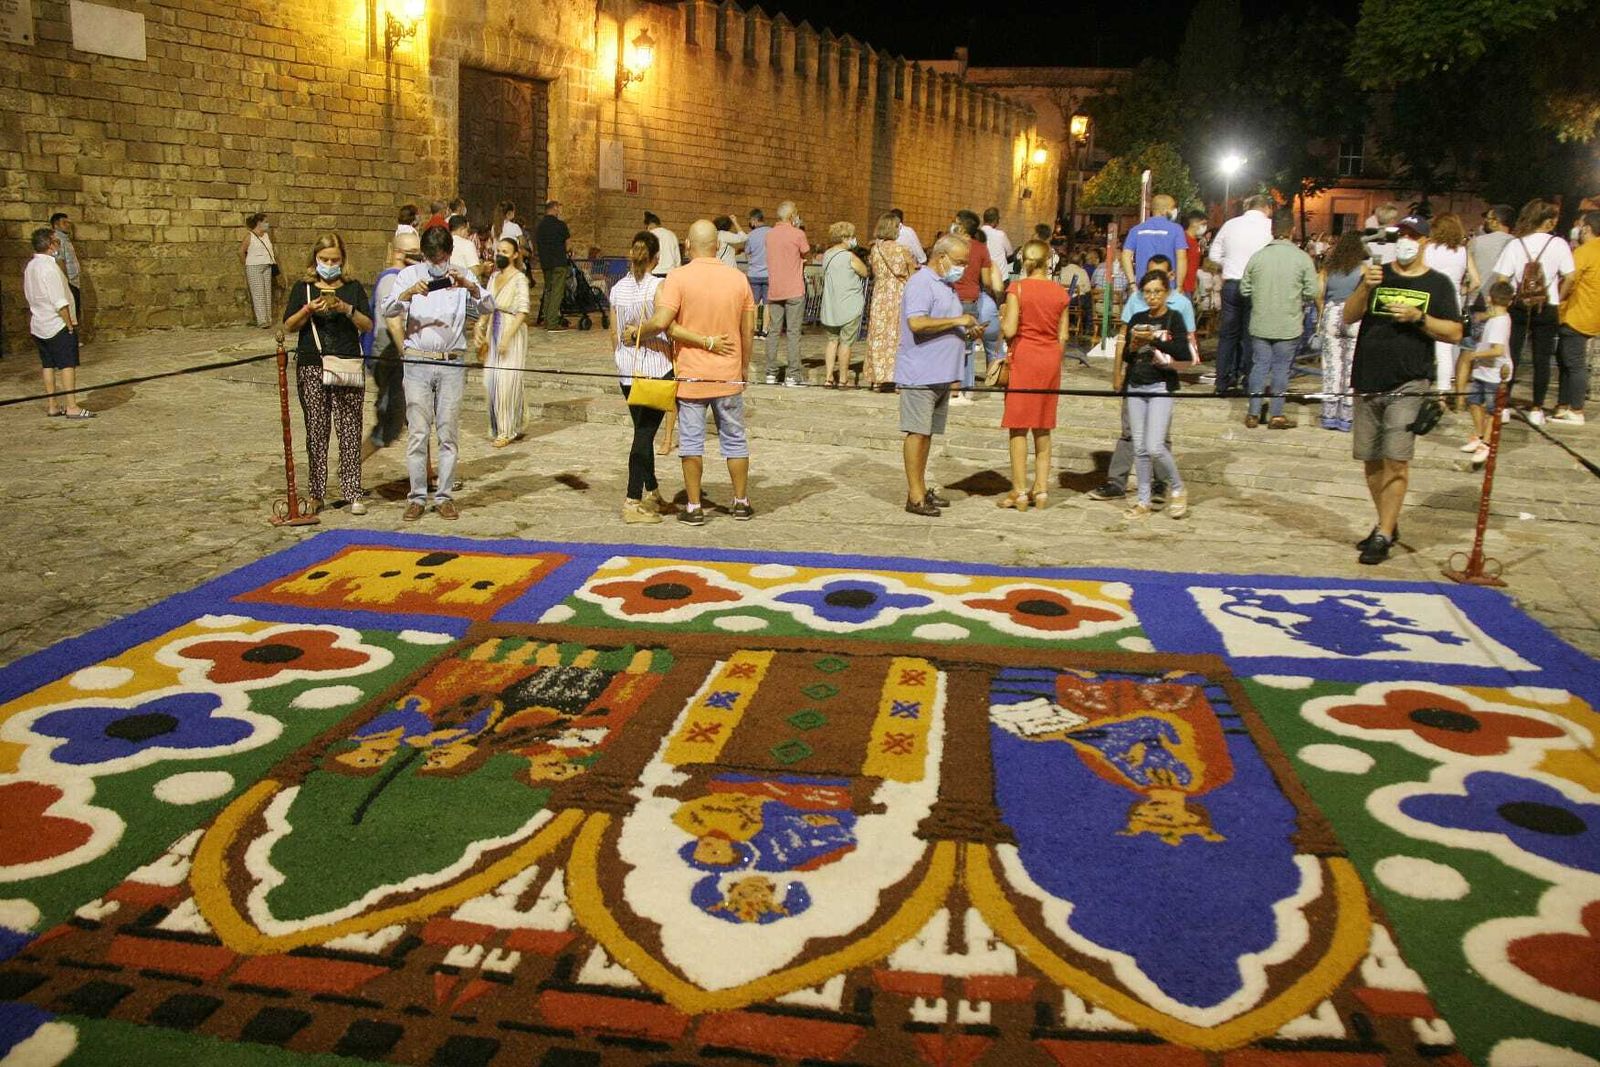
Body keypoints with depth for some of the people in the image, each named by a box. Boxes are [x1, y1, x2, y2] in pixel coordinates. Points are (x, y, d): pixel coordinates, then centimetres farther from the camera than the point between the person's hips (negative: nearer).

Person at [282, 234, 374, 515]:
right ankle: (316, 493, 11)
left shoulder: (353, 288, 9)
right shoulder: (303, 288, 8)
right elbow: (288, 326, 2)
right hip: (311, 367, 0)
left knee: (350, 429, -1)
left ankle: (353, 493, 4)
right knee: (316, 430, 3)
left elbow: (368, 325, 2)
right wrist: (308, 310, -15)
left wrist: (346, 309, -15)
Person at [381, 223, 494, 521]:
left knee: (448, 433, 3)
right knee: (417, 433, 0)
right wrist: (408, 293, -23)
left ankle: (445, 496, 11)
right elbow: (385, 310, -4)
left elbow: (488, 307, -7)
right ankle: (417, 497, 8)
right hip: (417, 363, 0)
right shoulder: (410, 275, 6)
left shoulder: (462, 277, 6)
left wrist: (468, 285, -25)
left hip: (452, 364, 0)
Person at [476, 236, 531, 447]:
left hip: (513, 333, -7)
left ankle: (507, 431, 4)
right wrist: (481, 329, 6)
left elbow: (523, 312, -16)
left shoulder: (519, 278, -10)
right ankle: (497, 426, 20)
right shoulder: (494, 277, 12)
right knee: (491, 380, 7)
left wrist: (507, 337, -20)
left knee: (507, 381, -5)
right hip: (494, 332, 7)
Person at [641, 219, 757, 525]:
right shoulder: (738, 278, 0)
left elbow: (661, 322, -21)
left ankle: (694, 507, 8)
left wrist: (637, 332, -2)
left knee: (692, 441, 5)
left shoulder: (678, 277, -11)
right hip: (729, 375, 3)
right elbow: (749, 331, 4)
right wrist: (744, 368, 16)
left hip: (691, 376, -3)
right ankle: (741, 502, 21)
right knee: (734, 439, 13)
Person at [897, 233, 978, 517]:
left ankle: (920, 489, 19)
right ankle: (915, 496, -4)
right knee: (917, 432, -7)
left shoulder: (946, 285, 20)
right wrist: (957, 321, -19)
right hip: (920, 374, -9)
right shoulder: (921, 283, -12)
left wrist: (967, 332, 11)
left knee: (927, 432, 12)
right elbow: (917, 323, -26)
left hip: (941, 374, 9)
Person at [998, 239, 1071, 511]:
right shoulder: (1060, 292, 3)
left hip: (1023, 358, -4)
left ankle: (1019, 493, 1)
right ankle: (1041, 490, 15)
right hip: (1050, 360, 4)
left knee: (1019, 427, 1)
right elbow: (1063, 336, 6)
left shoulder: (1017, 288, -8)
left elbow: (1009, 330, -13)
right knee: (1043, 428, 12)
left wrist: (1002, 317, 7)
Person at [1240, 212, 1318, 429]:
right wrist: (1297, 300, 12)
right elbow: (1312, 292, -8)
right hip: (1288, 325, -2)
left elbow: (1244, 289, 1)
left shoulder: (1258, 256, -4)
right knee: (1281, 368, 7)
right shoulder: (1302, 258, -9)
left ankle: (1253, 413, 12)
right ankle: (1276, 415, 11)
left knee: (1259, 366, 10)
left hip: (1260, 323, 2)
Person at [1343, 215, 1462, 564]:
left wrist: (1418, 317, -13)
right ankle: (1387, 524, 24)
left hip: (1408, 384, -3)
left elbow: (1454, 333, 2)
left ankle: (1383, 535, -8)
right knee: (1371, 459, 9)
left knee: (1396, 459, -11)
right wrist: (1365, 289, -19)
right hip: (1368, 381, 3)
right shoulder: (1377, 274, 10)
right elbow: (1349, 317, -1)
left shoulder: (1437, 284, 4)